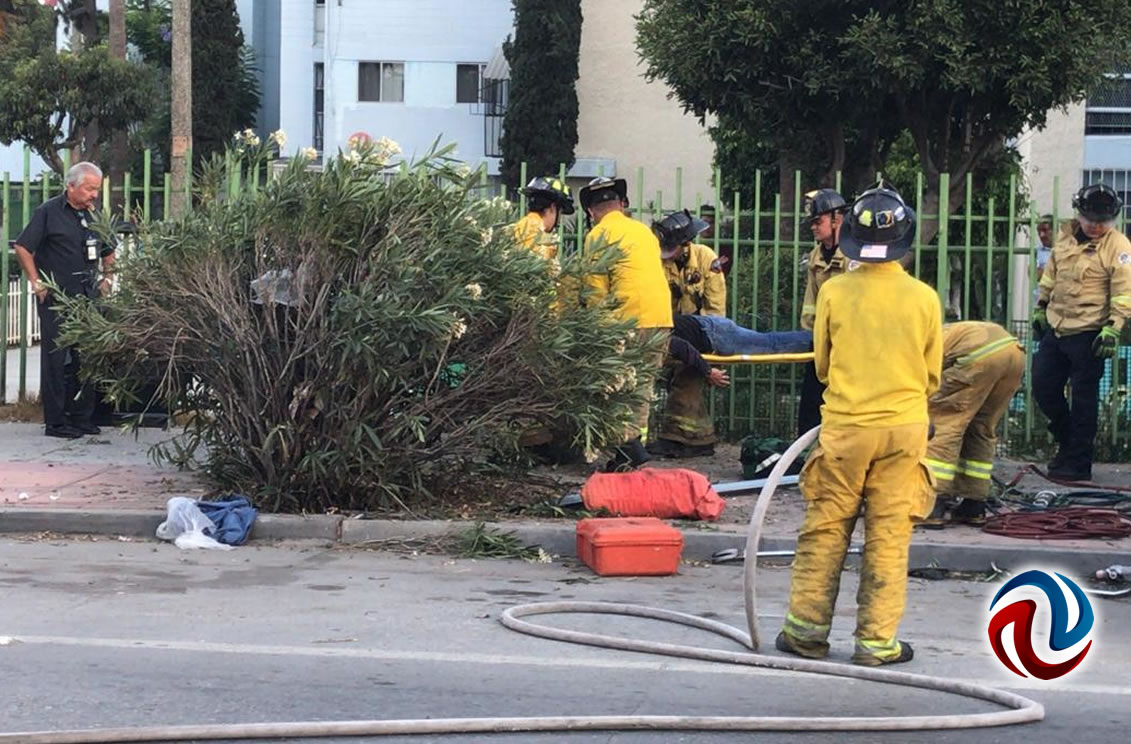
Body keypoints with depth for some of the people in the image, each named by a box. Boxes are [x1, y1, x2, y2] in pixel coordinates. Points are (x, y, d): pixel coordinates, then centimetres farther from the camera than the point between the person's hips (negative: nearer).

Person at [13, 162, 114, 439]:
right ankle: (55, 422, 2)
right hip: (57, 297, -6)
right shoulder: (49, 212, -6)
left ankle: (82, 416, 18)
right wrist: (37, 283, -10)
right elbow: (22, 248, -8)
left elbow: (108, 252, 26)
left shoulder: (94, 216, 12)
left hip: (88, 298, 6)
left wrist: (107, 279, 13)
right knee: (56, 358, -3)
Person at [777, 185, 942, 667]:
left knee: (824, 531, 10)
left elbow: (822, 364, 7)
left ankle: (807, 630, 13)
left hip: (844, 428, 0)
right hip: (903, 429, 0)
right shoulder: (924, 298, -5)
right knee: (889, 537, 5)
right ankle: (876, 641, 8)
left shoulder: (834, 292, -6)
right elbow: (932, 376, 7)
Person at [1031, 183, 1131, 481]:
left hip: (1088, 334, -7)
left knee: (1083, 397, 0)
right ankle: (1067, 442, 31)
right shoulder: (1066, 236, 9)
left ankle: (1078, 462, 8)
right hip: (1055, 328, 7)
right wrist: (1040, 308, 20)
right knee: (1043, 387, 11)